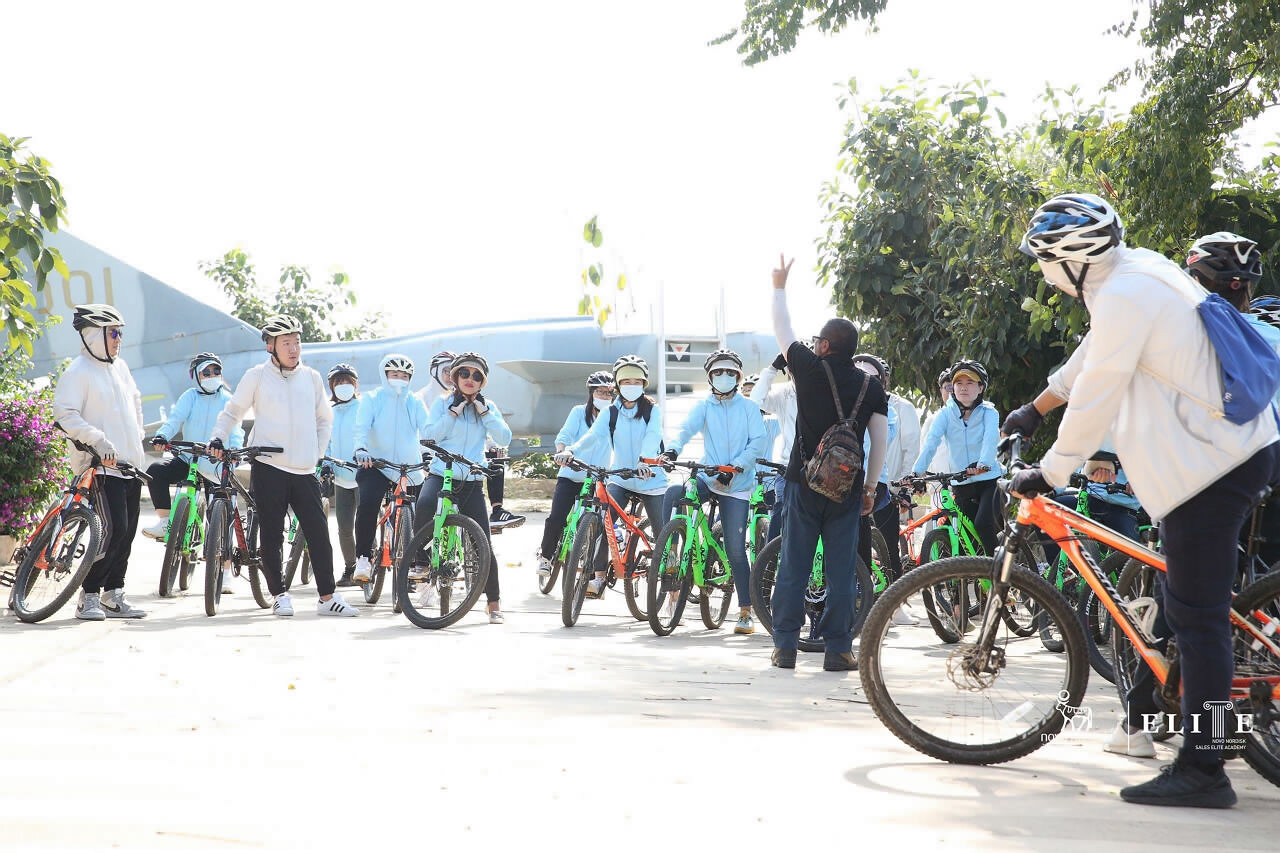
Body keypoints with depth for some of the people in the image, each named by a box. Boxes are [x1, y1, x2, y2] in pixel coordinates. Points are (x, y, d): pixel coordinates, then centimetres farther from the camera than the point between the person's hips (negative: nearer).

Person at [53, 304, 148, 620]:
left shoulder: (120, 366, 15)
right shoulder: (79, 371, -8)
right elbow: (64, 413, -17)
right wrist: (98, 440, -24)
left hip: (131, 464, 8)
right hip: (102, 465, -8)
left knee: (126, 532, 8)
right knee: (115, 529, -16)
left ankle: (113, 594, 18)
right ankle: (89, 596, -6)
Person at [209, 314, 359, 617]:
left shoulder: (311, 377, 10)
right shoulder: (257, 376, 1)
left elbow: (325, 419, 22)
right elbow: (233, 411, 9)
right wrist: (218, 438, -7)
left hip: (305, 471, 3)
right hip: (268, 468, -2)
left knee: (319, 533, -1)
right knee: (271, 535, 1)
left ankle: (327, 597, 6)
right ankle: (279, 595, 13)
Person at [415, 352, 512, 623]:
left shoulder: (488, 407, 9)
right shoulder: (442, 403, 5)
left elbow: (504, 438, -5)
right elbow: (429, 436, -9)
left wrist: (483, 410, -10)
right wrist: (454, 411, -12)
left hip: (472, 482, 2)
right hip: (441, 475, -2)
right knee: (424, 505, -36)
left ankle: (493, 603, 11)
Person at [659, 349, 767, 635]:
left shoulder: (748, 408, 5)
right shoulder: (704, 405, 7)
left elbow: (757, 443, -6)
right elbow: (687, 427, -12)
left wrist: (736, 466, -21)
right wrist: (673, 449, -33)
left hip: (736, 485, -1)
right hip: (708, 479, 1)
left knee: (736, 549, -3)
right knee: (674, 494, -31)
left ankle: (745, 613, 7)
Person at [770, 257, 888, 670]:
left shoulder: (810, 369, -4)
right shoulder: (871, 386, 2)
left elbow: (782, 329, 11)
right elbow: (881, 440, 2)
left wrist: (779, 287, 25)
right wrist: (870, 487, 12)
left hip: (804, 482, -1)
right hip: (847, 488, 1)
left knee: (793, 566, 4)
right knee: (841, 570, 5)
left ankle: (785, 646, 6)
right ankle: (838, 649, 6)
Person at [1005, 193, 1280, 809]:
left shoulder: (1124, 296, -20)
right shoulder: (1138, 269, 13)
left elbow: (1095, 400, -18)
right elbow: (1092, 356, 25)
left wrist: (1048, 474, -7)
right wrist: (1035, 410, 34)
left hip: (1209, 466, -11)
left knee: (1196, 617, -7)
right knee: (1180, 599, 21)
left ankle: (1202, 772, -3)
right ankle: (1146, 712, 36)